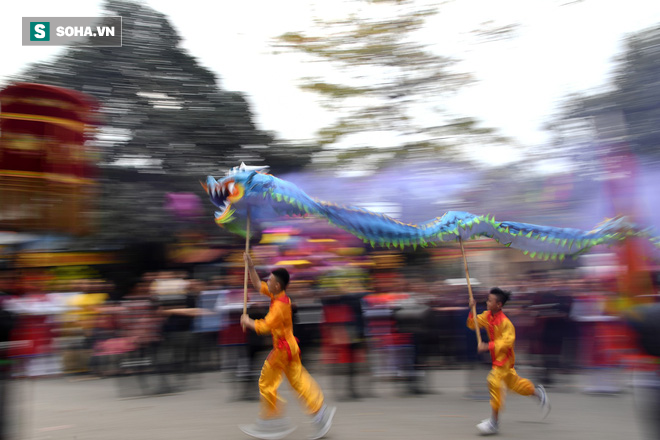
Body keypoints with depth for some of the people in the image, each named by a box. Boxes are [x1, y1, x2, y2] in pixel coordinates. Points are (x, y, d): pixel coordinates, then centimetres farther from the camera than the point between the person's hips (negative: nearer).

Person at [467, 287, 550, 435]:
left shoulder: (505, 322, -24)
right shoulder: (487, 315, -1)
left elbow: (508, 341, -26)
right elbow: (472, 324, 5)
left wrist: (488, 346, -32)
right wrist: (472, 310, -11)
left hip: (504, 356, -8)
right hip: (496, 356, 8)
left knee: (494, 381, -15)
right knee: (512, 382, 21)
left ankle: (494, 421, -5)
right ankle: (537, 392, 45)